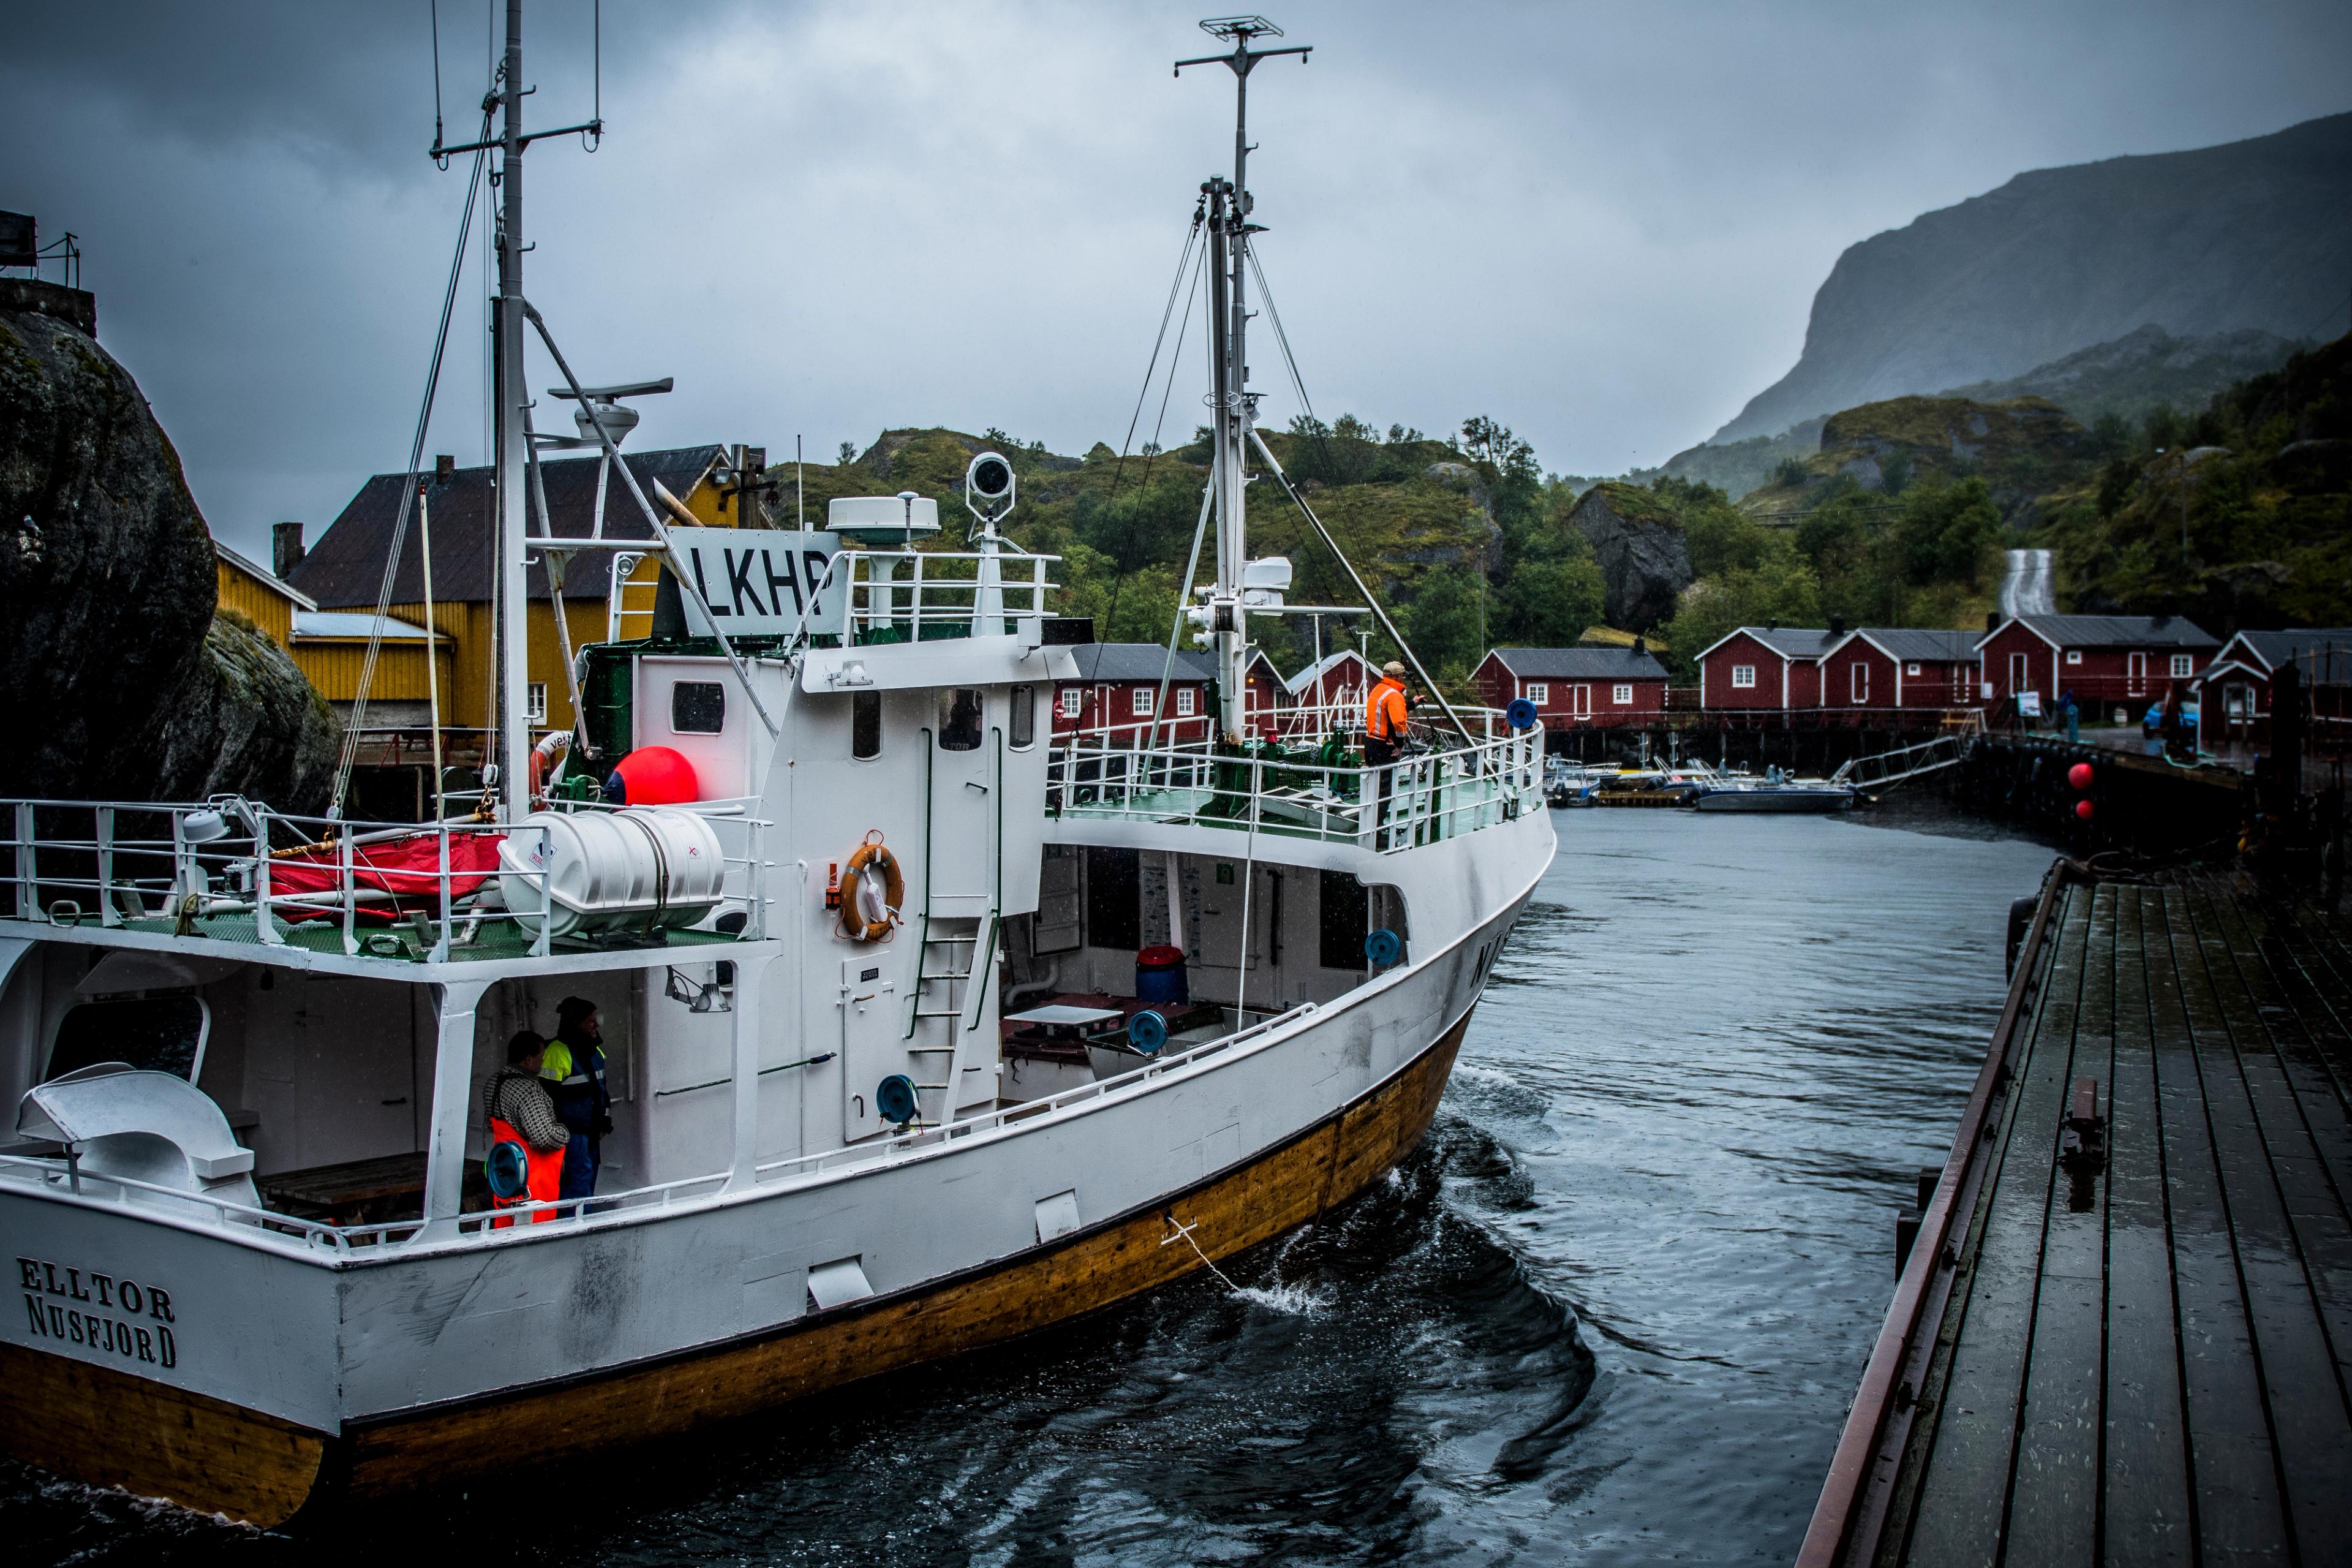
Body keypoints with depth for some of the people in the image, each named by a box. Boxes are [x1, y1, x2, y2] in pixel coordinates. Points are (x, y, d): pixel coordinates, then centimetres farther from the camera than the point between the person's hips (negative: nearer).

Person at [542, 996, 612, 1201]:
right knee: (580, 1175, -14)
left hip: (592, 1133, 9)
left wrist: (605, 1122, 19)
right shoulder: (557, 1053, -17)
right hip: (571, 1133, -9)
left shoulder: (595, 1051, 13)